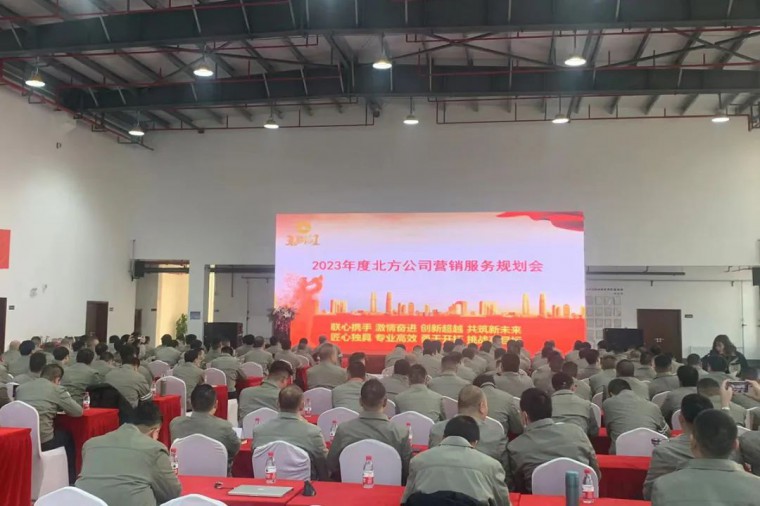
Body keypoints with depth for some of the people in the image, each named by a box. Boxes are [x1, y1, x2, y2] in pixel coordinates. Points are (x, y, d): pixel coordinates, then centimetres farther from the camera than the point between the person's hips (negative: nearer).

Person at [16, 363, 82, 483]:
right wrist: (60, 407, 23)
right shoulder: (56, 389, -2)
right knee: (67, 437, 27)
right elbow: (78, 411, 3)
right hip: (41, 440, -6)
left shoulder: (21, 388, 15)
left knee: (60, 433, 33)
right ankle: (70, 480, 34)